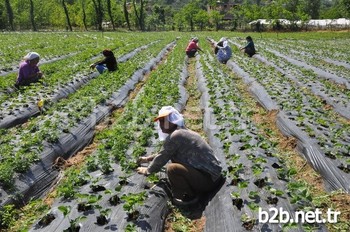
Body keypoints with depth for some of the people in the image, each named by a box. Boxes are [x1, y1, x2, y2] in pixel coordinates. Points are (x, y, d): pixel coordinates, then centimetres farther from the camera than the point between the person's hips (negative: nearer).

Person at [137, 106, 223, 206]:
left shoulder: (174, 136, -16)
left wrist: (147, 170, 12)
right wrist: (148, 158, 33)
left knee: (172, 168, -23)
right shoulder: (184, 132, 14)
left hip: (208, 180, -10)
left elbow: (162, 158, -6)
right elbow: (165, 153, 29)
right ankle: (195, 191, 16)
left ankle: (190, 197, -2)